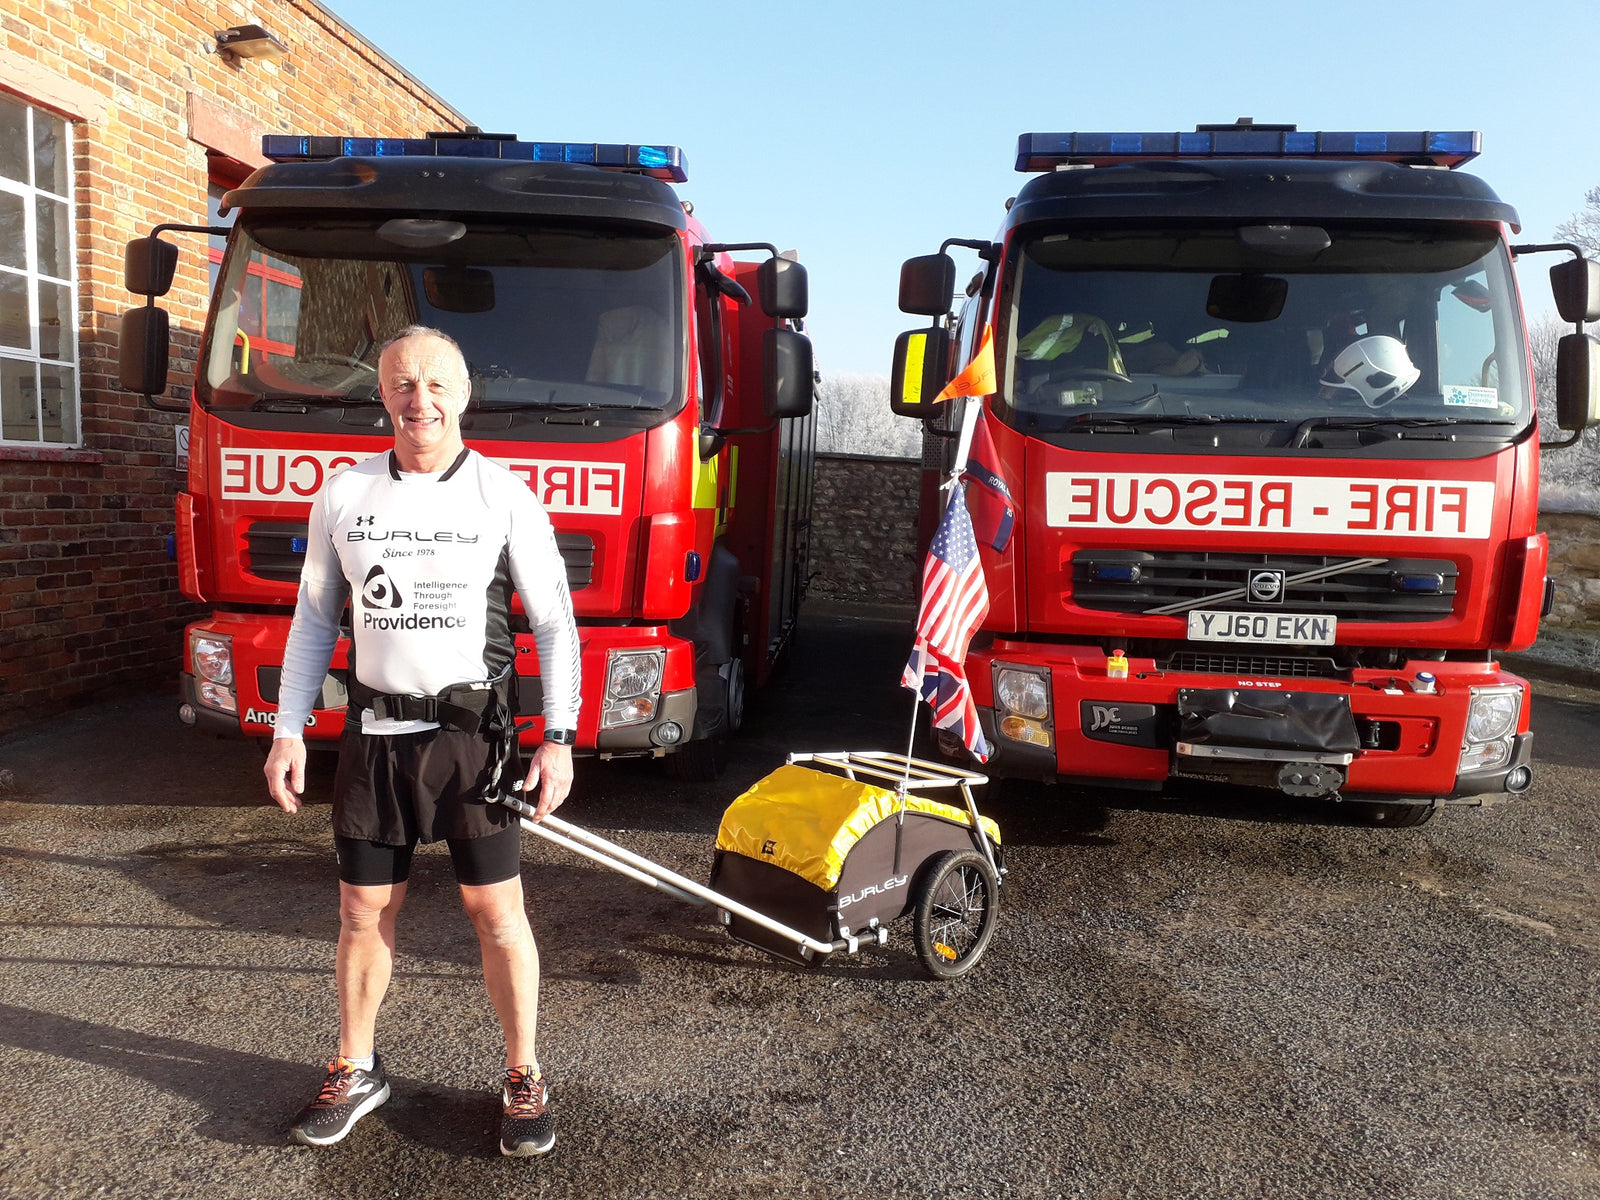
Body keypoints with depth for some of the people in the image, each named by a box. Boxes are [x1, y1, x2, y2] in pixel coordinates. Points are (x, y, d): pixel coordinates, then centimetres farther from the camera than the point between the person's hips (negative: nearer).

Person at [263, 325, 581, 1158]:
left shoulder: (505, 497, -4)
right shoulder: (344, 495, 4)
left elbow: (554, 625, -2)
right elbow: (315, 619, 11)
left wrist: (558, 740, -8)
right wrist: (289, 731, 5)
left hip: (473, 735, -2)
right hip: (374, 736, 3)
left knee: (496, 909, 1)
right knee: (363, 910, 11)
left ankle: (524, 1080, 19)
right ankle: (356, 1072, 32)